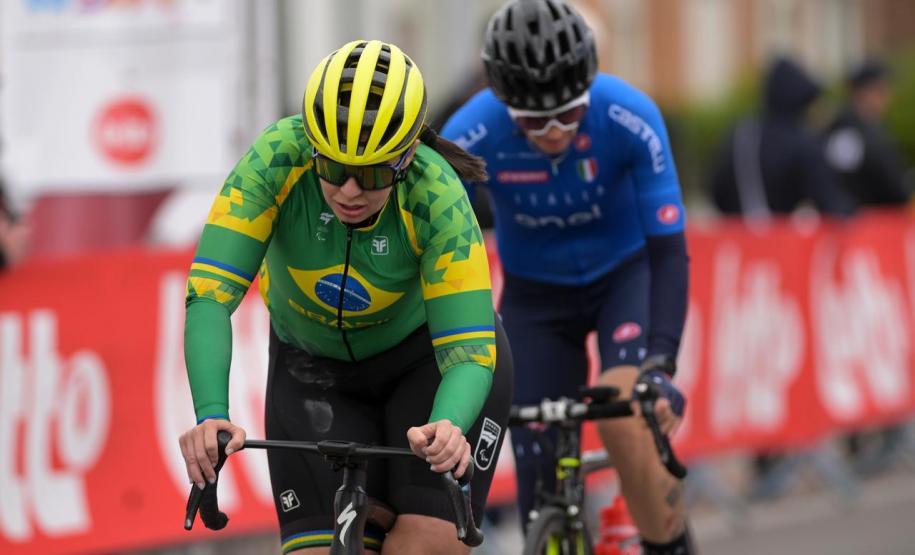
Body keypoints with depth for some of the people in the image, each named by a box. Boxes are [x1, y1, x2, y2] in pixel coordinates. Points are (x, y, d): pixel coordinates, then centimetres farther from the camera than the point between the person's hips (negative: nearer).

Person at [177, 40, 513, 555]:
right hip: (314, 367, 2)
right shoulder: (279, 159, -30)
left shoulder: (436, 196, -32)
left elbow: (468, 352, -34)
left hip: (427, 353, -1)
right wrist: (211, 415, -50)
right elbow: (211, 295, -35)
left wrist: (447, 429, -56)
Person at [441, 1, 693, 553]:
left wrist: (661, 366, -42)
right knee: (543, 486, -5)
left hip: (627, 274, -2)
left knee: (625, 419, -29)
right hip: (536, 295, 2)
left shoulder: (630, 118, -30)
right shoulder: (471, 136, -28)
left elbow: (669, 250, -30)